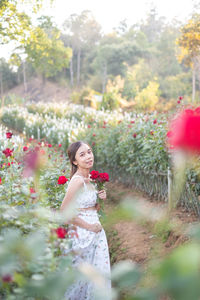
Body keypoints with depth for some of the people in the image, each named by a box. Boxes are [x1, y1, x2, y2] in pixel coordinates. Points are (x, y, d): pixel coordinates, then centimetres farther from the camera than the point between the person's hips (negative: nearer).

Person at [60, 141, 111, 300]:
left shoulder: (89, 179, 7)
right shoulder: (77, 181, -18)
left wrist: (101, 199, -4)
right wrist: (89, 226, -14)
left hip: (97, 231, 8)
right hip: (83, 234, -8)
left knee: (100, 272, 15)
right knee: (82, 276, 5)